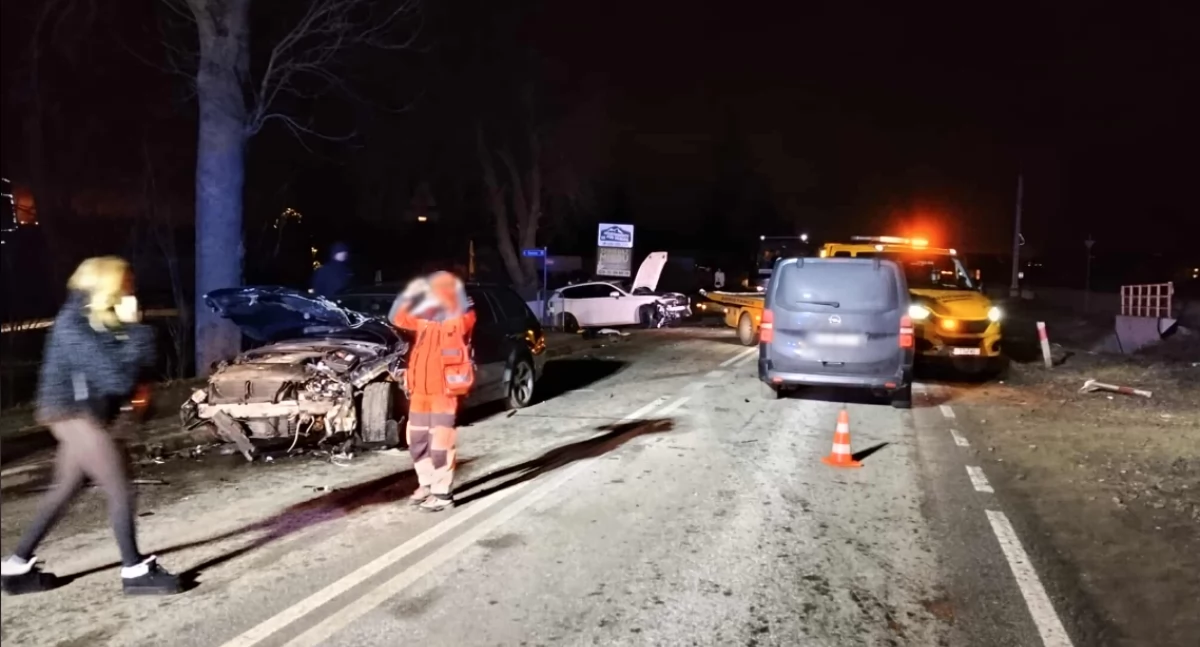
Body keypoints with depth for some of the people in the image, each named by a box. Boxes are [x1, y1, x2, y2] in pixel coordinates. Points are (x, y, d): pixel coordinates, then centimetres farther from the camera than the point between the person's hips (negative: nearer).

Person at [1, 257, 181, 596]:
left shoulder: (101, 321, 8)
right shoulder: (75, 326, -19)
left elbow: (143, 361, 6)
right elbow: (117, 376, -25)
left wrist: (131, 329, -9)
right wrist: (134, 328, -20)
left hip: (85, 415, 10)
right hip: (75, 414, -10)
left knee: (65, 491, 18)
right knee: (120, 492, -8)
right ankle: (136, 571, 0)